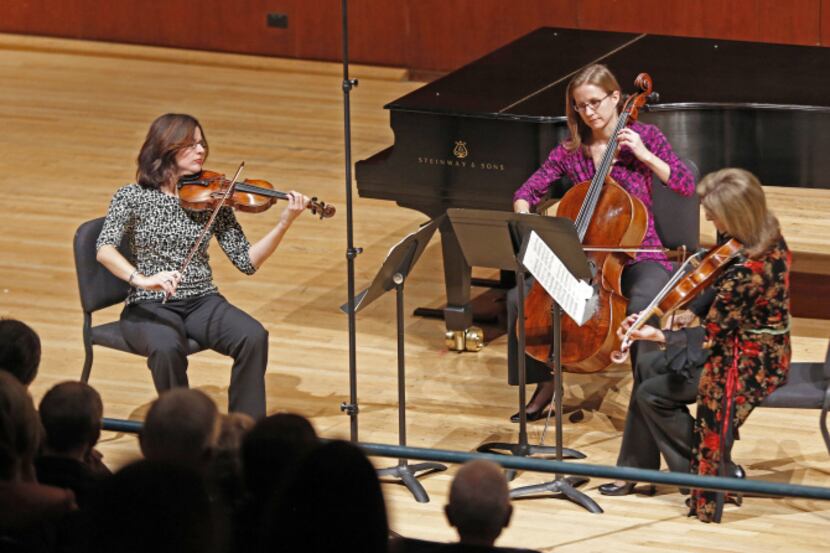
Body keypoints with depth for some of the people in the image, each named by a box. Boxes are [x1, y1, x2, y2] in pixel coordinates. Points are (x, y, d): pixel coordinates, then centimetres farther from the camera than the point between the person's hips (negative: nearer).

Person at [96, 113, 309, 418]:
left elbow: (246, 262, 1)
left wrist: (283, 224, -13)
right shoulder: (132, 197, -2)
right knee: (167, 348, -37)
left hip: (203, 302, 3)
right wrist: (140, 279, -35)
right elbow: (105, 249, -17)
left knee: (254, 337, -26)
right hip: (150, 307, -3)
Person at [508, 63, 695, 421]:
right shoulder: (571, 151, 4)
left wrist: (644, 155, -18)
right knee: (519, 298, -18)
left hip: (638, 259, -4)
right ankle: (543, 382, 2)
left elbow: (687, 186, -9)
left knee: (641, 309, -38)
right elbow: (527, 193, 5)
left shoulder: (643, 136, -2)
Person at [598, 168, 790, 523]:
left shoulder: (744, 270, -34)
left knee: (652, 394, 0)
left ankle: (718, 474, 10)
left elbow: (710, 338, -25)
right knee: (650, 368, 17)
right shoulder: (769, 237, -7)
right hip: (761, 350, 10)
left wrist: (658, 336, -30)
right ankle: (638, 469, 25)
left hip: (748, 366, -10)